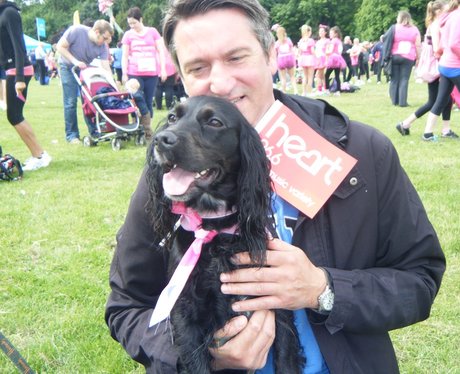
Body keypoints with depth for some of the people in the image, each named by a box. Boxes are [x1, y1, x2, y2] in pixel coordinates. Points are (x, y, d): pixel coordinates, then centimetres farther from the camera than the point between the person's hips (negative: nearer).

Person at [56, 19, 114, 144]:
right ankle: (71, 135, -1)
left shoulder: (103, 46, -17)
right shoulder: (76, 31, -27)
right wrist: (75, 61, -28)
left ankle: (94, 131, 9)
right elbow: (60, 47, -19)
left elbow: (106, 67, -17)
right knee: (70, 102, -7)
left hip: (85, 68, 4)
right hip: (68, 67, -4)